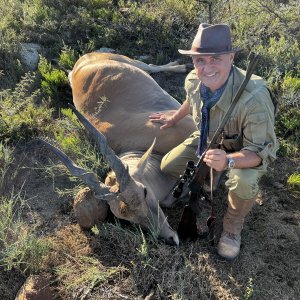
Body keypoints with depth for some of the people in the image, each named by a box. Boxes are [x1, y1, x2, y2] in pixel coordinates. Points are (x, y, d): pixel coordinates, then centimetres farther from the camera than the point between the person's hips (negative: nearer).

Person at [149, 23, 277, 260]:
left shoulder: (254, 98, -39)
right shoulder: (193, 80, -21)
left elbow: (262, 152, -33)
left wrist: (228, 160, -52)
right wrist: (174, 119, 21)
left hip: (247, 152, -5)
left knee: (243, 183, -36)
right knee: (168, 166, -4)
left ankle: (233, 227, -1)